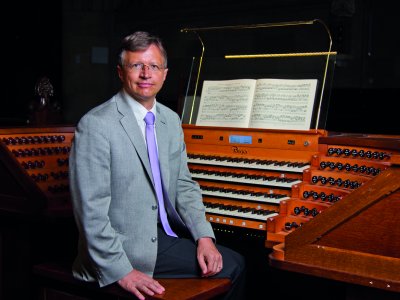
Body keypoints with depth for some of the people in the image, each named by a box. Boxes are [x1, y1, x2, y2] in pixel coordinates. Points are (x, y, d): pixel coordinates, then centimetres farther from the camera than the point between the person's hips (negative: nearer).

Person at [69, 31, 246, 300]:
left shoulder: (171, 120, 9)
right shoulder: (96, 125, -16)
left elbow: (184, 185, 12)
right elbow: (91, 209, -19)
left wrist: (204, 236, -3)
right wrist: (122, 272, -21)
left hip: (163, 233, 8)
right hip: (121, 247, -7)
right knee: (232, 267, -12)